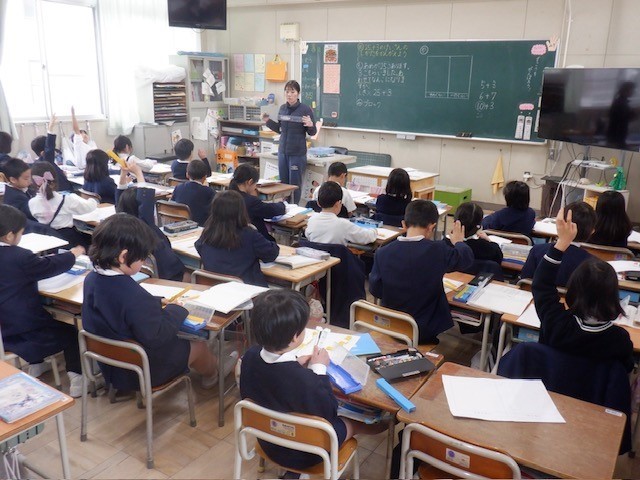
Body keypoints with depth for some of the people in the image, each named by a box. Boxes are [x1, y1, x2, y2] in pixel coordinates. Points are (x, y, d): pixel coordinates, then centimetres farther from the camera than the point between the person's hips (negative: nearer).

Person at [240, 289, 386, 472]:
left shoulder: (250, 356, -21)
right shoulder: (305, 381, -41)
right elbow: (329, 413, -21)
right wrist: (320, 369, -15)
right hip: (303, 455, -5)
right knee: (354, 423, 21)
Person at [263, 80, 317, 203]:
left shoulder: (305, 110, -10)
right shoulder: (282, 108, 6)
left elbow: (312, 133, -6)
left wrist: (310, 125, -26)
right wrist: (268, 121, 6)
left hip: (298, 153, -5)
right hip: (282, 151, 6)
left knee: (295, 185, 2)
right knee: (283, 183, 12)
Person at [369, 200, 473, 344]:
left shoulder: (383, 253, -14)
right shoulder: (438, 251, -18)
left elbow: (375, 290, -3)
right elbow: (467, 258, 1)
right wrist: (459, 242, 22)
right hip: (424, 331, -1)